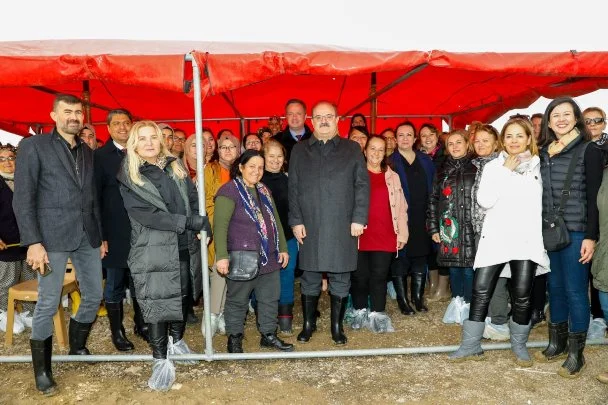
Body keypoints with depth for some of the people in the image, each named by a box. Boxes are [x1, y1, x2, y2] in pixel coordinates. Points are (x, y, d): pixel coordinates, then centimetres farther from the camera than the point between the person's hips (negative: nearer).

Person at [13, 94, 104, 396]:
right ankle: (42, 370, 19)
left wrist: (100, 235, 14)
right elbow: (22, 199, -7)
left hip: (87, 236, 6)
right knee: (48, 305, 2)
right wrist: (33, 242, -15)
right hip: (52, 237, -5)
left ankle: (77, 348, 36)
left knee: (94, 297, 12)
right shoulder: (33, 146, -2)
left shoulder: (87, 152, 14)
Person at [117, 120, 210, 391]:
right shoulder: (129, 177, -4)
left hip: (184, 246, 5)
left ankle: (176, 339, 36)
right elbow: (145, 214, -15)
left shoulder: (176, 167, 10)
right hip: (154, 250, -4)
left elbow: (193, 199, 12)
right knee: (157, 302, -3)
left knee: (182, 295, 15)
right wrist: (188, 222, -20)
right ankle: (161, 359, 8)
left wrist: (200, 223, -8)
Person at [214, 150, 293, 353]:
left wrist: (283, 248, 17)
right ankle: (234, 338, 22)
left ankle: (269, 334, 29)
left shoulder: (264, 191, 15)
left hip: (269, 258, 7)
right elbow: (220, 226, -17)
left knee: (270, 298, 14)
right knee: (237, 300, 6)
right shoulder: (229, 191, -10)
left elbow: (276, 221, 21)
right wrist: (222, 256, -24)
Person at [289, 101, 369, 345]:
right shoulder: (299, 150, 12)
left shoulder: (352, 149, 9)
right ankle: (308, 324, 24)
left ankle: (337, 327, 21)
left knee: (340, 279, 6)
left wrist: (359, 218, -6)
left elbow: (362, 185, 3)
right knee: (310, 278, 8)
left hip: (342, 228, -1)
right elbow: (293, 188, 7)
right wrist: (296, 220, -1)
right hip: (309, 228, 1)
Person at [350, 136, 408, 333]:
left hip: (384, 235, 2)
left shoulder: (392, 177, 12)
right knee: (359, 276, 6)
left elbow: (400, 206, 12)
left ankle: (377, 315, 11)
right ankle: (360, 313, 21)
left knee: (379, 276, 2)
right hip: (359, 234, -1)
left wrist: (402, 234, 8)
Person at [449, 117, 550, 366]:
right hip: (495, 238, 1)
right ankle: (471, 345, 11)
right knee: (480, 292, 0)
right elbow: (484, 201, -5)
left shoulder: (540, 165, 8)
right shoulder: (493, 166, 8)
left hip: (527, 239, 0)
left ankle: (519, 345, 23)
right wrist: (504, 172, -5)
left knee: (522, 296, 3)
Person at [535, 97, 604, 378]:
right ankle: (557, 343, 26)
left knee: (575, 290, 1)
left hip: (576, 232, -5)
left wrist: (590, 236, -13)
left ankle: (576, 353, 13)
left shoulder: (588, 150, -4)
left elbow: (594, 196, -8)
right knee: (555, 287, 12)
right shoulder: (544, 152, 10)